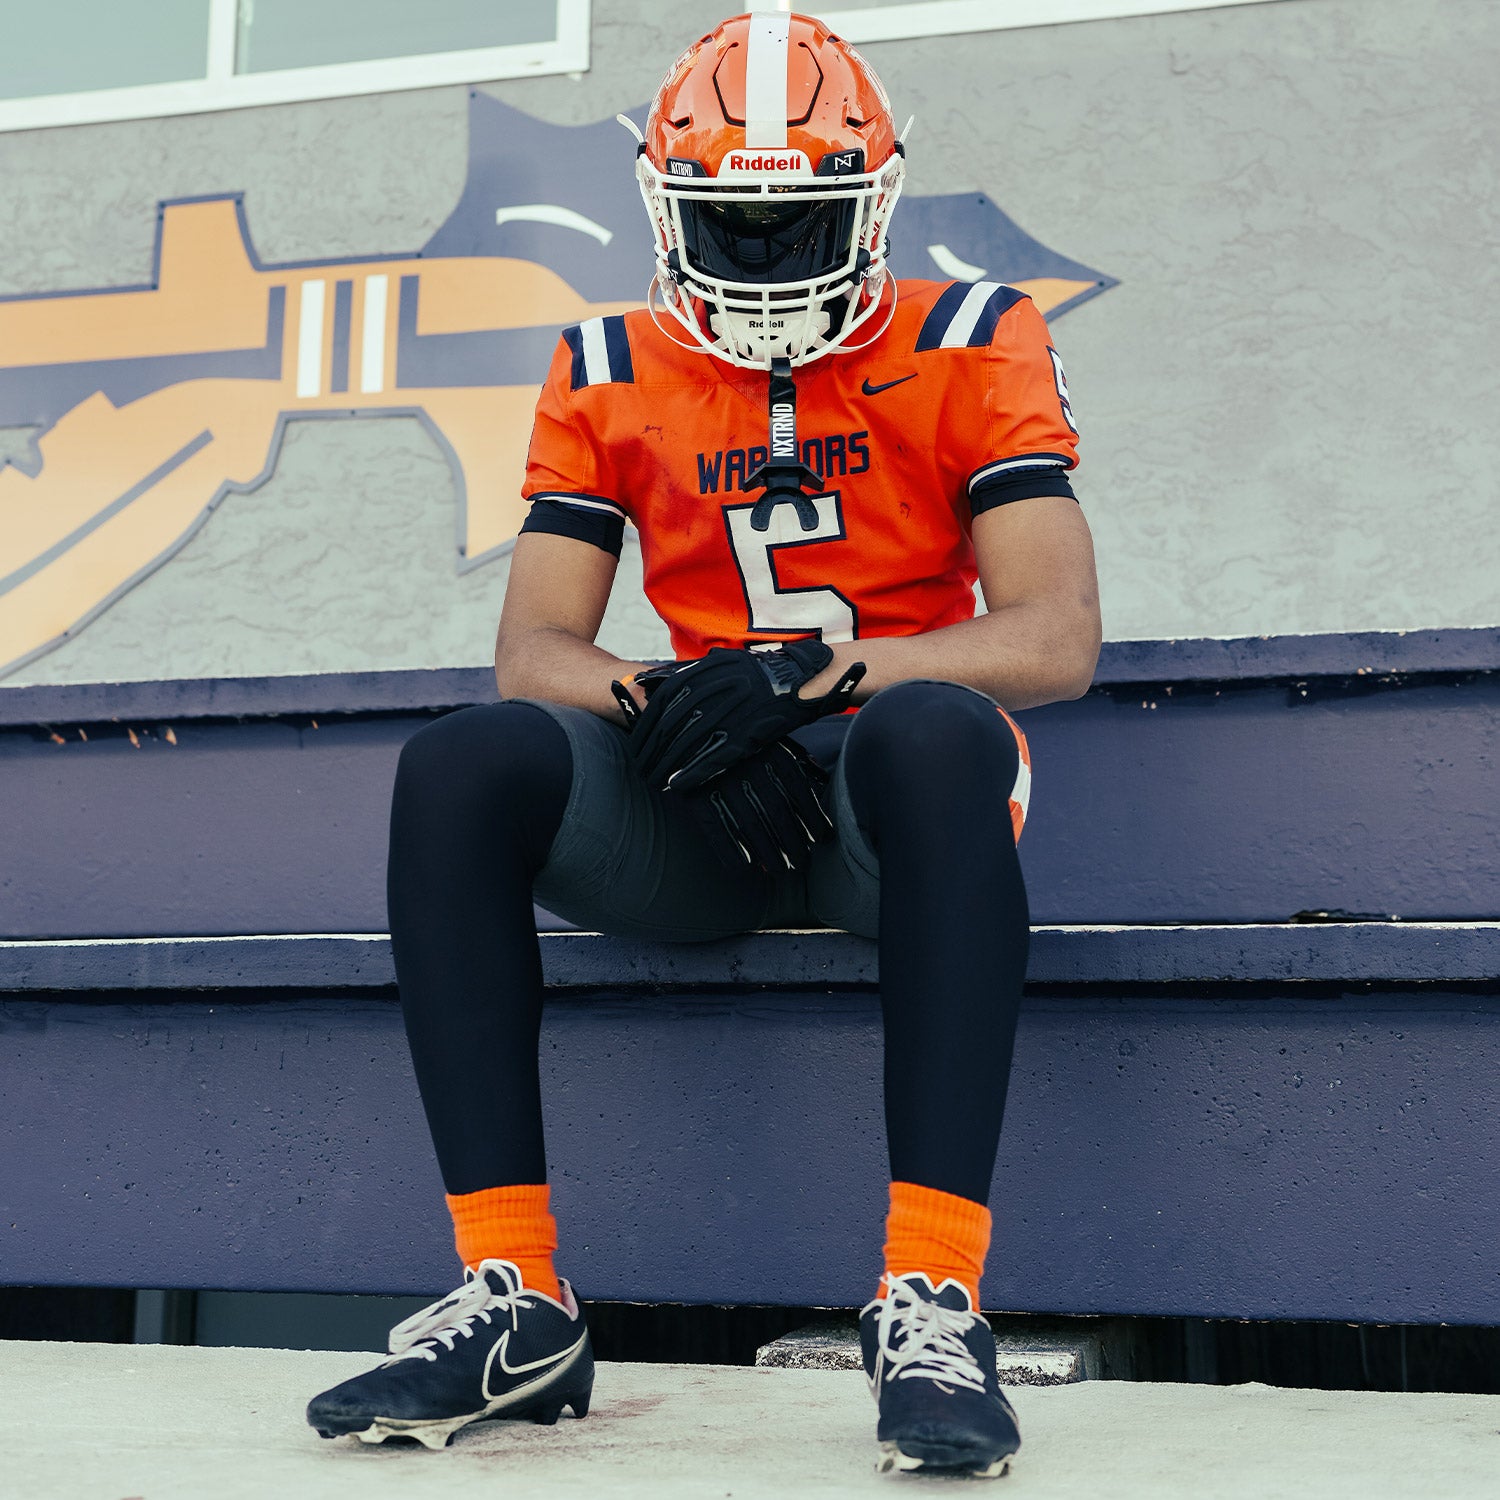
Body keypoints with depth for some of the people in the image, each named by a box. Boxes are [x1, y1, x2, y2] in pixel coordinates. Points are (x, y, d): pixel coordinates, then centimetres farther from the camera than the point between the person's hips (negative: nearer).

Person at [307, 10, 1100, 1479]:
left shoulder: (971, 345, 1)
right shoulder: (611, 376, 10)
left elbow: (1057, 637, -11)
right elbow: (532, 651, 2)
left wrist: (816, 670, -26)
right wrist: (664, 703, -21)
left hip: (882, 801, -2)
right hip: (698, 810, 3)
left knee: (935, 736, -38)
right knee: (461, 767, -26)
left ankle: (932, 1303, -38)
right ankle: (514, 1300, -24)